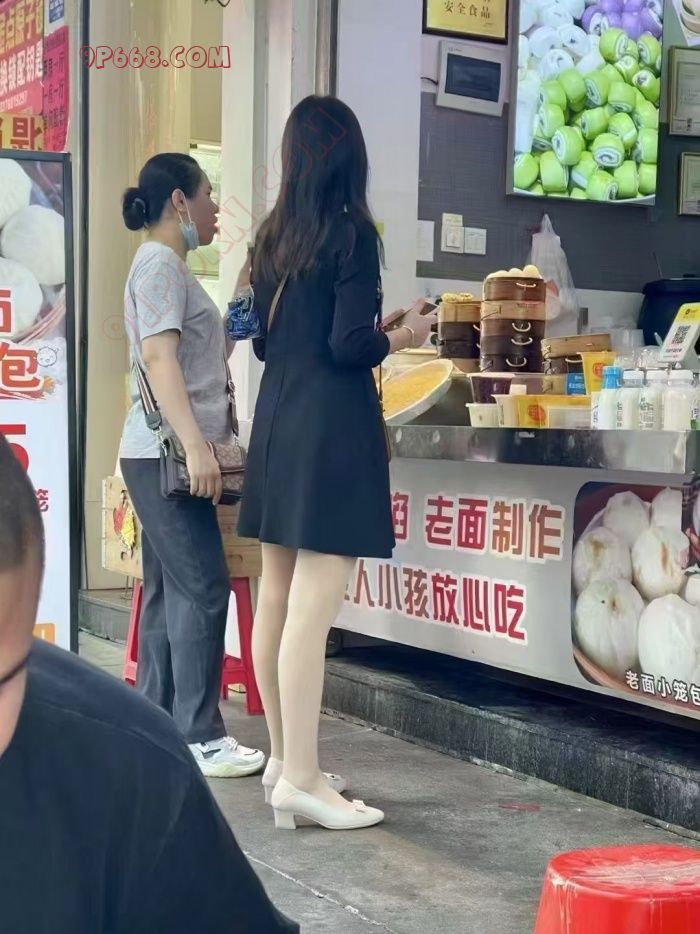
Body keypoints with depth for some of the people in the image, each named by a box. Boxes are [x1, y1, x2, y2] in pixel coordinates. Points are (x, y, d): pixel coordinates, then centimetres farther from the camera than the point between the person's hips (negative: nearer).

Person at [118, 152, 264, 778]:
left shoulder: (169, 266, 21)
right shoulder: (160, 264, -9)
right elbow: (158, 358, -20)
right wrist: (195, 447, -26)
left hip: (165, 456, 10)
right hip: (167, 453, -10)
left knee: (170, 591, 10)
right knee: (202, 589, -10)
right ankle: (199, 737, -7)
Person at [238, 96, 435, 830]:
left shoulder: (273, 236, 11)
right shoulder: (353, 233, -10)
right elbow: (349, 345, -16)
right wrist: (400, 338, 2)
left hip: (277, 422, 8)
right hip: (331, 428, -8)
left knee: (277, 598, 12)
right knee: (312, 608, -8)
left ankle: (284, 758, 21)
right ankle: (300, 780, -6)